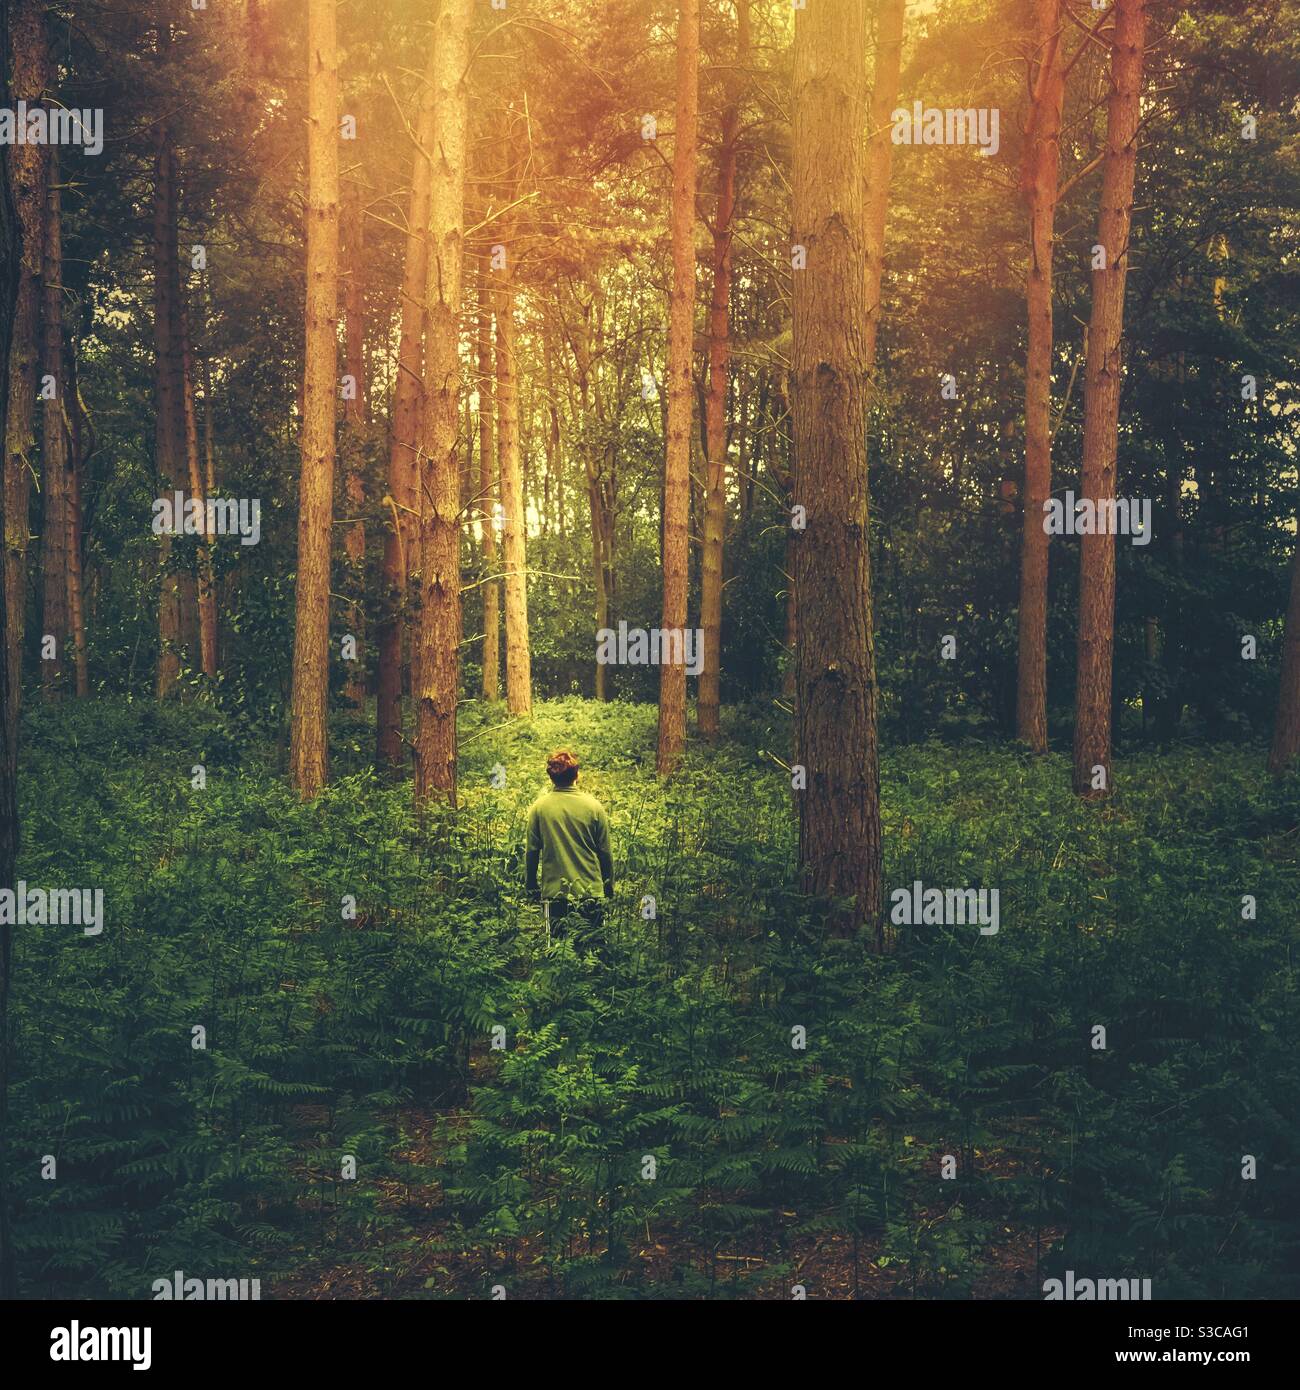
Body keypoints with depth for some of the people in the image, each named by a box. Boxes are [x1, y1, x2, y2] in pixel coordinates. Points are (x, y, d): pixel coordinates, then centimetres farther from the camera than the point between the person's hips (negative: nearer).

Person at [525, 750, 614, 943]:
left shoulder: (539, 807, -4)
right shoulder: (594, 807, -5)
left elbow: (532, 851, 0)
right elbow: (605, 852, 1)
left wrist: (532, 887, 13)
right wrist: (609, 887, 15)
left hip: (554, 893, 1)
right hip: (591, 893, 0)